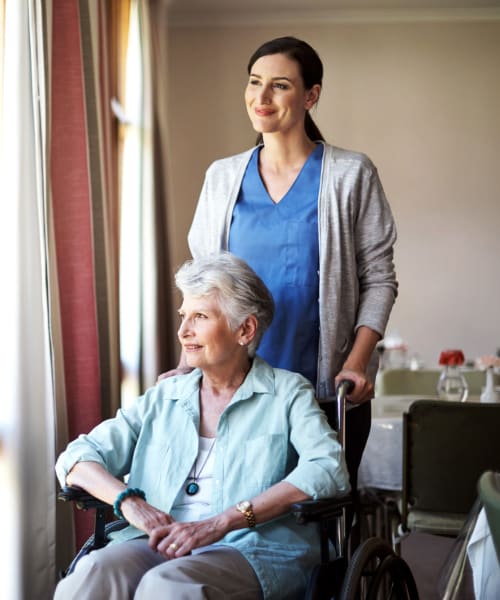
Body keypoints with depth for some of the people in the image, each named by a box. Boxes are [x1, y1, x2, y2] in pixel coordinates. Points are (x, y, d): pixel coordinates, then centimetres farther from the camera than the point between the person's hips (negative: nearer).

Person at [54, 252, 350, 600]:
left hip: (254, 550, -3)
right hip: (159, 545, 3)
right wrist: (128, 501, -8)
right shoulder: (164, 398, 20)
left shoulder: (288, 392, 8)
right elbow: (77, 457, 15)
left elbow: (330, 470, -10)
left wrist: (221, 522, -19)